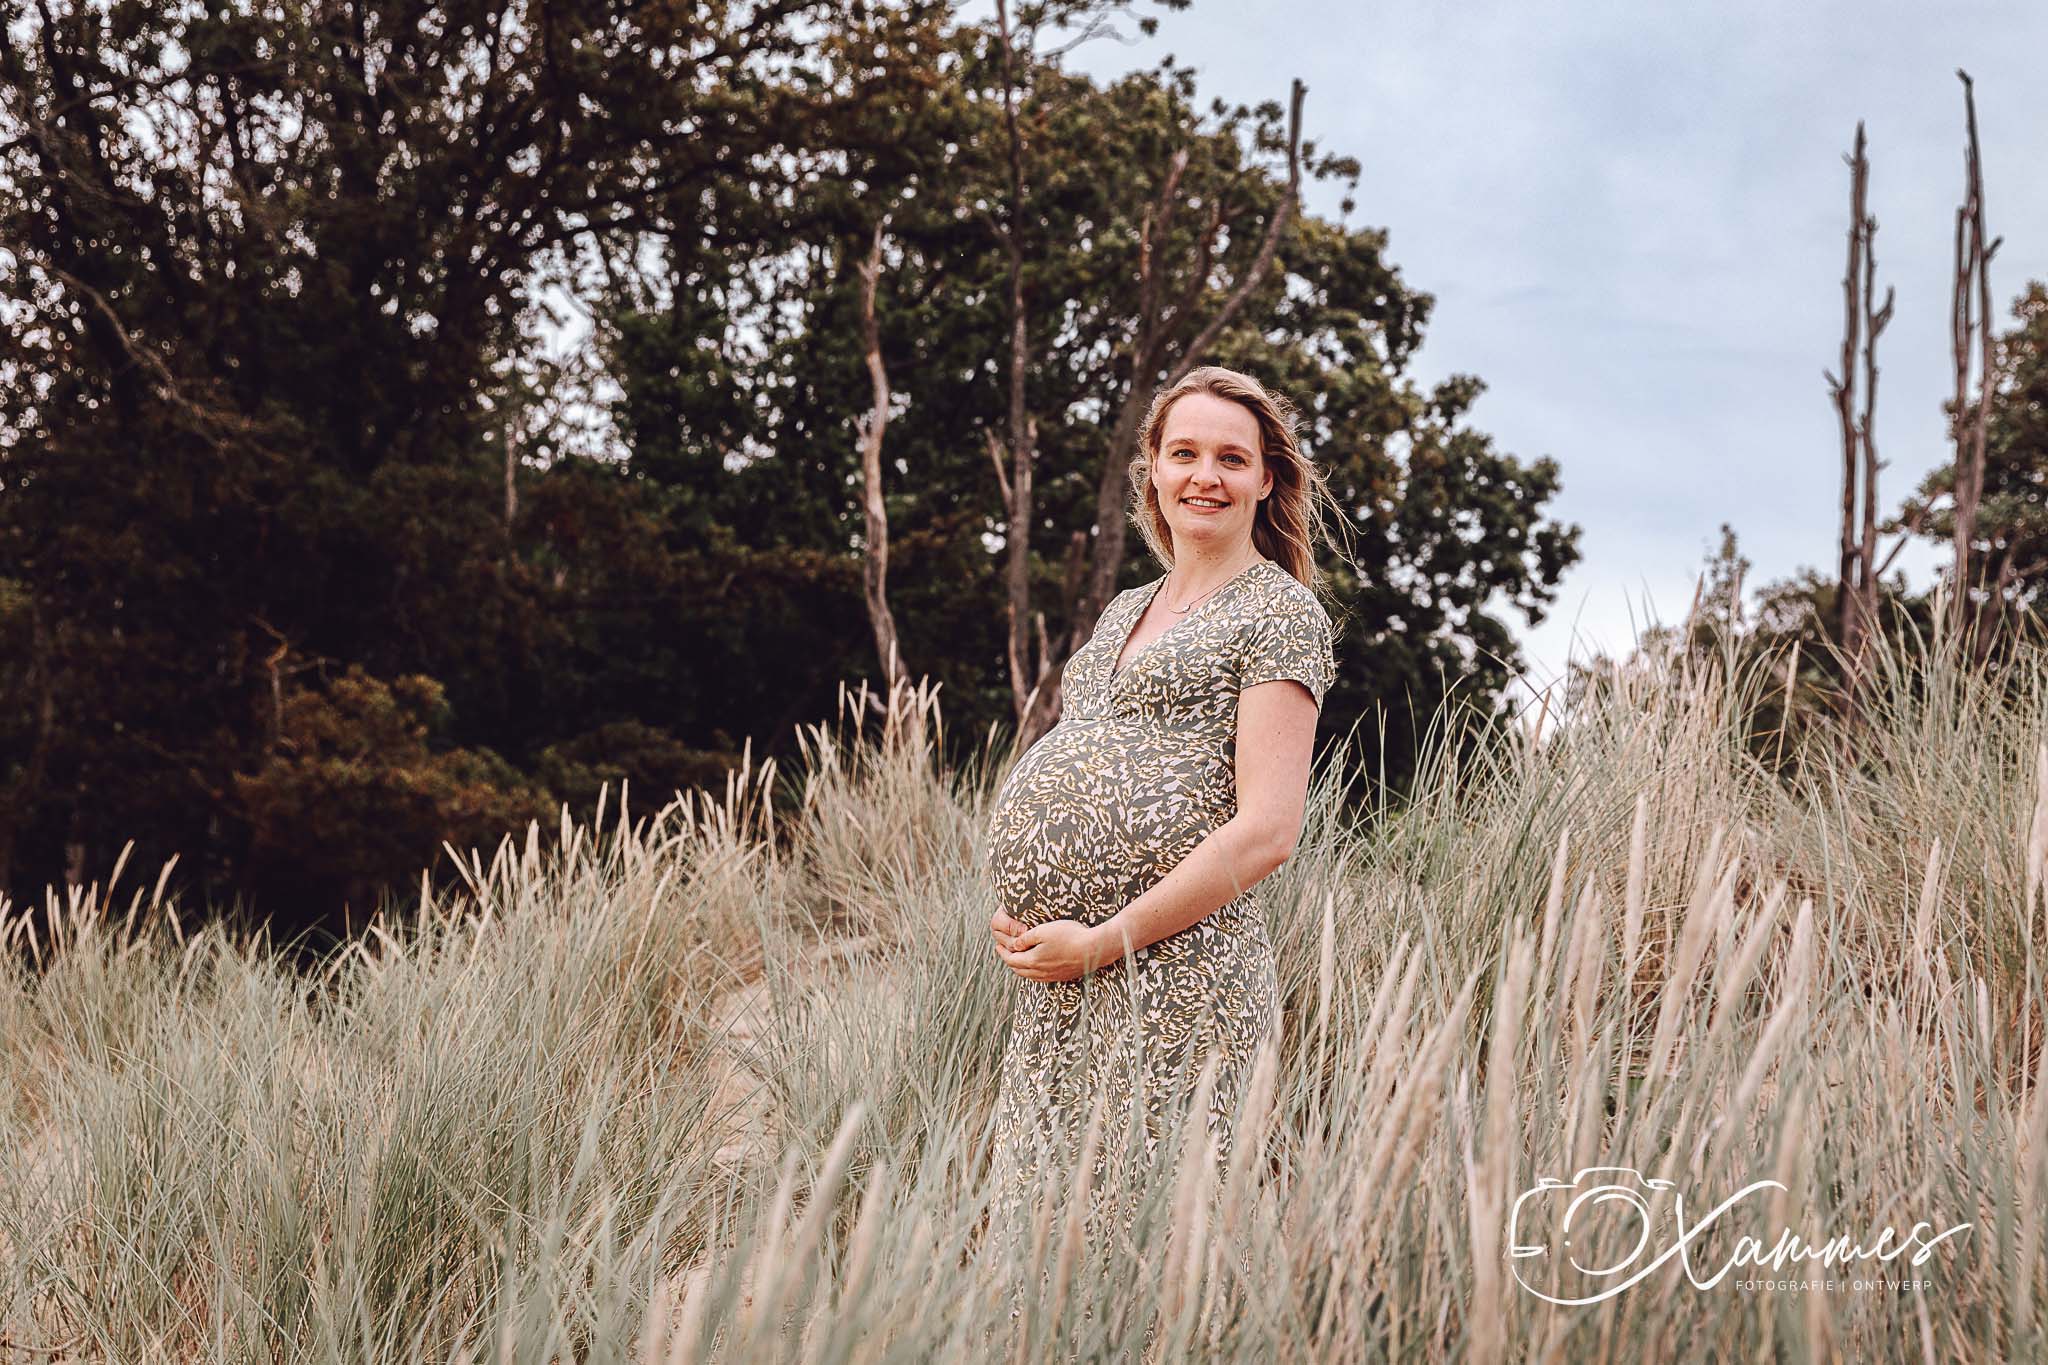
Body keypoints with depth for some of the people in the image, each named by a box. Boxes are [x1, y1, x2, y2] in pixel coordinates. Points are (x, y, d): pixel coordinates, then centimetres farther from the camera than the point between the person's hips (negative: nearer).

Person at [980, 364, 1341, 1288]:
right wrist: (1015, 912, 7)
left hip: (1173, 969, -8)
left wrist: (1104, 941, -13)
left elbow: (1267, 828, -12)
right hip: (1053, 978, 8)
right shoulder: (1125, 614, 21)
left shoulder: (1278, 612, -2)